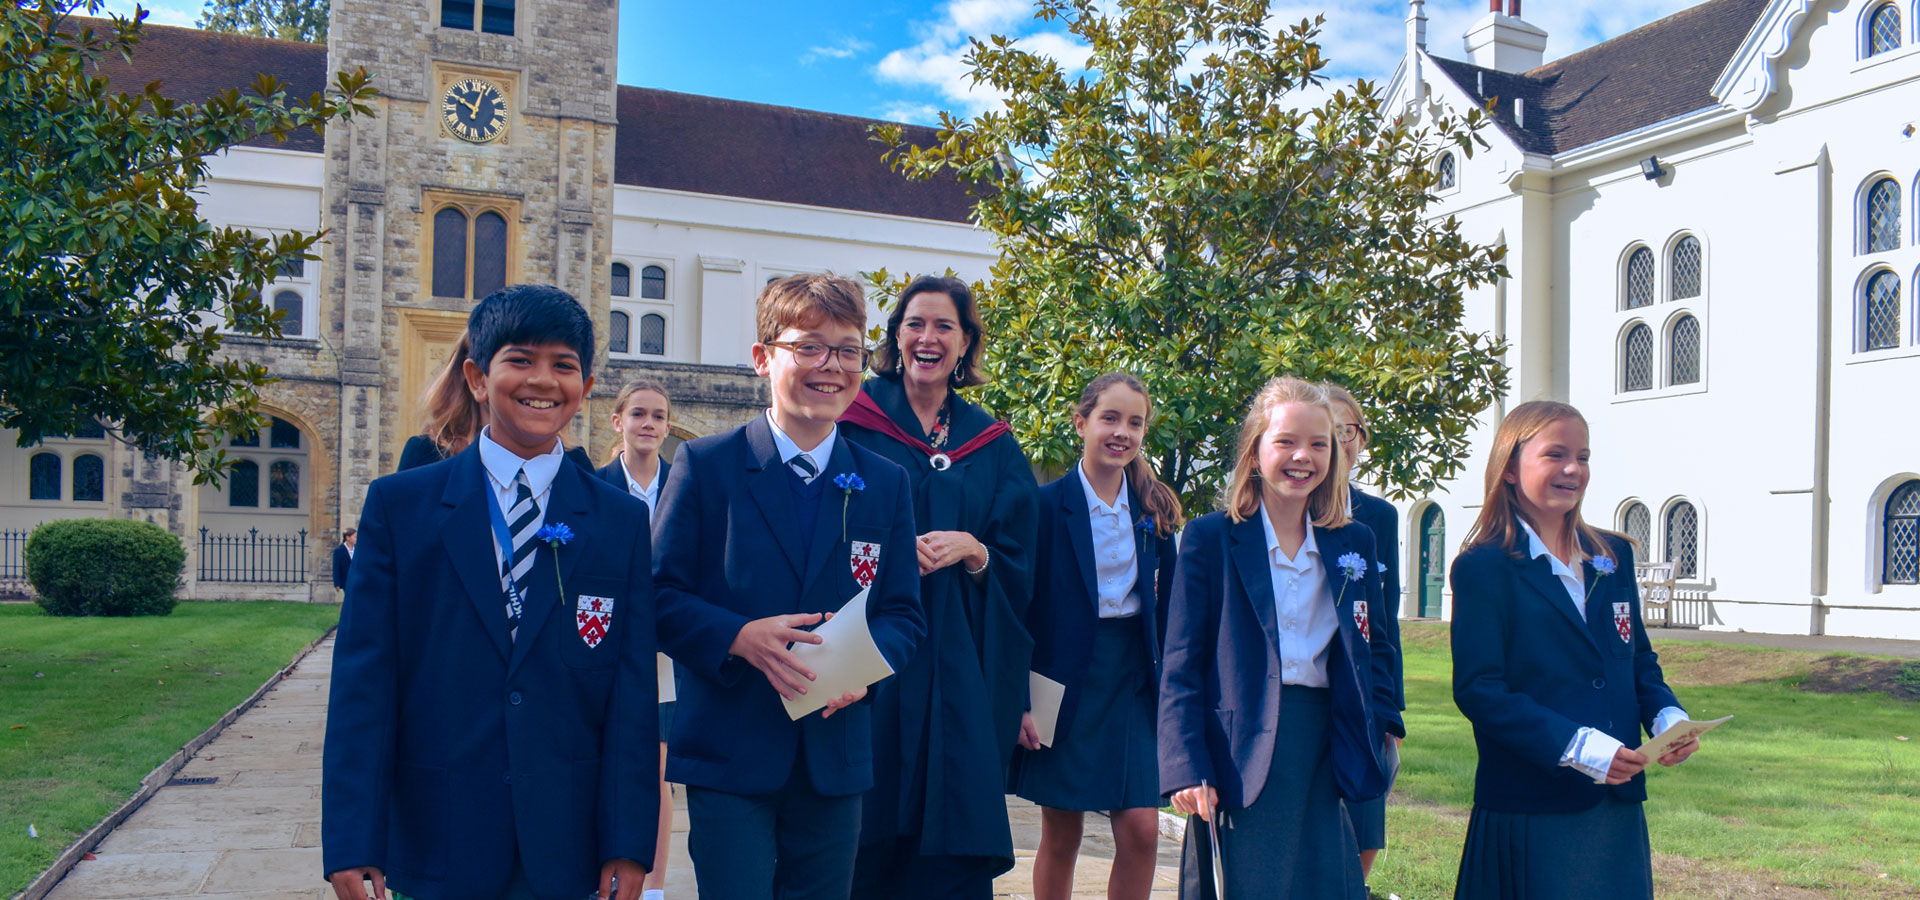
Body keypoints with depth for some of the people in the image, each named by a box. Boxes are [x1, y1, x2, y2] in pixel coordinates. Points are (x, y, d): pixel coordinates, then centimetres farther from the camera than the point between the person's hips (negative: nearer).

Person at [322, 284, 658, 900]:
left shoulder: (623, 522, 3)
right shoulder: (398, 504, 1)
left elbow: (634, 688, 0)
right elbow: (363, 679, -3)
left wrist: (628, 843, -5)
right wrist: (352, 842, -9)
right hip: (436, 845, 0)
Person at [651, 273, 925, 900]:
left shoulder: (886, 485, 8)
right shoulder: (704, 466, -1)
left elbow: (903, 612, 8)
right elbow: (661, 595, -4)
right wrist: (739, 636, -20)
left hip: (836, 760, 3)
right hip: (728, 756, -3)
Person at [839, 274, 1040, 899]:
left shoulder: (992, 446, 12)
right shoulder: (856, 421, 4)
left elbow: (1017, 568, 10)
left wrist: (970, 550, -9)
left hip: (961, 675, 3)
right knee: (870, 844, -3)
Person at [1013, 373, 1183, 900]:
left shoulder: (1155, 510, 5)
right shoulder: (1048, 505, -7)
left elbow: (1164, 608, 11)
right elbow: (1022, 608, -7)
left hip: (1133, 678, 3)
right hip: (1065, 678, -3)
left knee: (1141, 830, -4)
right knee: (1061, 836, 6)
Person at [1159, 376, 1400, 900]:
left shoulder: (1355, 543, 11)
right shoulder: (1210, 539, -1)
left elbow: (1371, 650, 20)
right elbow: (1181, 667, -3)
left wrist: (1385, 729, 6)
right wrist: (1186, 768, -11)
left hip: (1324, 753, 4)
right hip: (1240, 754, -4)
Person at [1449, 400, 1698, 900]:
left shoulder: (1614, 556, 12)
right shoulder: (1483, 568, -8)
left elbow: (1640, 659, 17)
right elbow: (1478, 689, -14)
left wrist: (1666, 715, -4)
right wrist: (1576, 746, -22)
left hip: (1618, 802, 6)